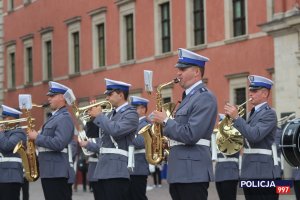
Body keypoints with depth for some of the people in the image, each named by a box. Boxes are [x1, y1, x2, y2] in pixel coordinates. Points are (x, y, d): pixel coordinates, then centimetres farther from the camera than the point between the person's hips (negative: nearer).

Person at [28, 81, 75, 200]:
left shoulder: (65, 118, -12)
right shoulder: (55, 117, 20)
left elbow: (58, 144, -24)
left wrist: (37, 137, -14)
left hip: (57, 172, -10)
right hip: (48, 171, 10)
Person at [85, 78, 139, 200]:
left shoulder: (131, 113, -6)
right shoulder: (111, 114, 20)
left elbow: (116, 130, -23)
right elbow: (91, 134, 22)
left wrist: (99, 115, -11)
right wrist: (92, 117, 5)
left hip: (117, 170, -9)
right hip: (103, 168, 9)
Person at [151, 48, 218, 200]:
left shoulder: (205, 98, -12)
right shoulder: (189, 96, 19)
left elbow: (190, 135, -22)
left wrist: (165, 121, -11)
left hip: (193, 173, -10)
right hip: (179, 171, 10)